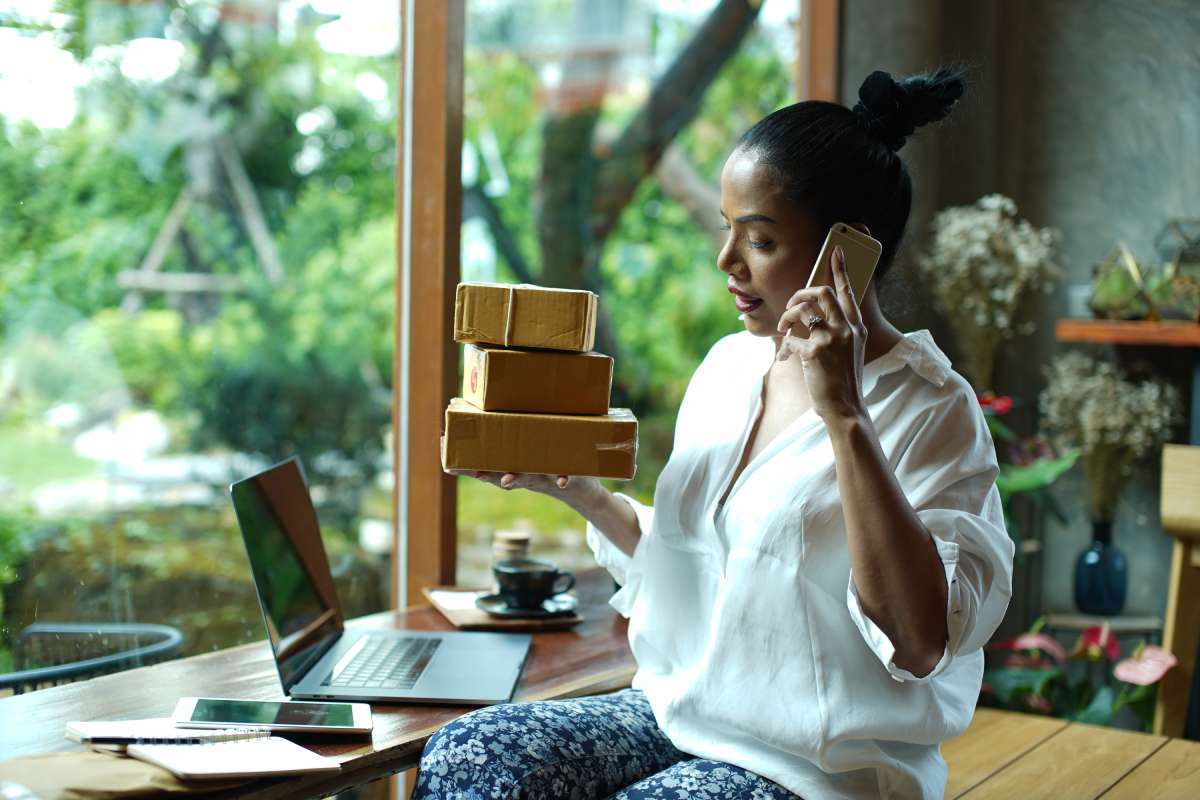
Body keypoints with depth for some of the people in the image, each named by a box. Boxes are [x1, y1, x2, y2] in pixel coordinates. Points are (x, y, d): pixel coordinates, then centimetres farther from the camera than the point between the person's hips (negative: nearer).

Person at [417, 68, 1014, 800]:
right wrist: (582, 492, 2)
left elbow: (922, 644, -27)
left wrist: (845, 416, -29)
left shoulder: (929, 411, -13)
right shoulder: (729, 366, 7)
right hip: (678, 713, 6)